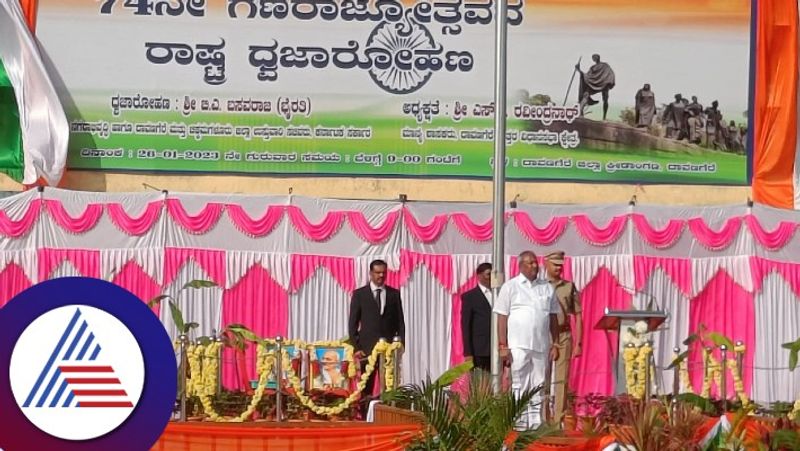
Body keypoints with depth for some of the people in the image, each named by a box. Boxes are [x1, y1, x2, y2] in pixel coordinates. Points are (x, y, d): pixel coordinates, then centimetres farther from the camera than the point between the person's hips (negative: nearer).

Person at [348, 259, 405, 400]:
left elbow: (400, 322, 10)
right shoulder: (359, 294, 4)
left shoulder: (394, 294, 10)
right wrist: (356, 347, -4)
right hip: (367, 349, -1)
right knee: (366, 387, -2)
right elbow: (353, 323, 3)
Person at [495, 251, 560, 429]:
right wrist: (503, 346, -8)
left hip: (541, 346, 4)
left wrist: (555, 344, 8)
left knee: (538, 387, 6)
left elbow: (553, 318, 15)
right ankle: (520, 423, 1)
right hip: (518, 346, -3)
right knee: (519, 387, -2)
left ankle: (536, 423, 10)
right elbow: (502, 318, -2)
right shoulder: (510, 287, 1)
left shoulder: (547, 288, 12)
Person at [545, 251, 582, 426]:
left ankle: (559, 419, 1)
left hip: (564, 337, 1)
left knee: (561, 380, -1)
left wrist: (578, 343, 2)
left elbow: (578, 317, 9)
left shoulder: (569, 287, 8)